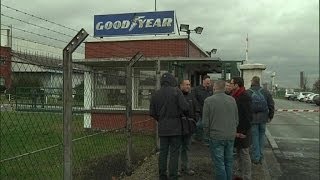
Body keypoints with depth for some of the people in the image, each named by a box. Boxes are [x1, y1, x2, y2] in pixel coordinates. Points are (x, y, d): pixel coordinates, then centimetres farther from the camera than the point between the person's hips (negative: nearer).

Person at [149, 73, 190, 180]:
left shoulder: (155, 94, 5)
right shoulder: (176, 91, -8)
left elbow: (152, 113, 7)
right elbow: (185, 107, -15)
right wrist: (185, 113, 6)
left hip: (162, 128, 4)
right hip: (175, 127, -4)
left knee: (163, 152, 12)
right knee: (174, 153, 2)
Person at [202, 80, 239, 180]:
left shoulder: (208, 101, -12)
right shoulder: (232, 100, 1)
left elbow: (205, 121, -8)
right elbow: (237, 119, 8)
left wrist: (208, 133, 7)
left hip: (216, 137, -4)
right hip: (231, 136, 4)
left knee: (219, 164, 4)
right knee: (229, 162, 16)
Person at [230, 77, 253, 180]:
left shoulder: (245, 97, -18)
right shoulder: (234, 96, 10)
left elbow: (248, 116, -21)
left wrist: (243, 131, -20)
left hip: (242, 132, -9)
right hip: (236, 130, 9)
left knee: (244, 154, 2)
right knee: (238, 154, 19)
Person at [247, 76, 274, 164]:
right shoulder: (266, 92, 3)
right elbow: (271, 105, 4)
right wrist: (270, 116, 13)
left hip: (252, 119, -3)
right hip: (263, 118, 3)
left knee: (254, 137, 5)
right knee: (261, 136, 14)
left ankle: (256, 158, 9)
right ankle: (260, 157, 21)